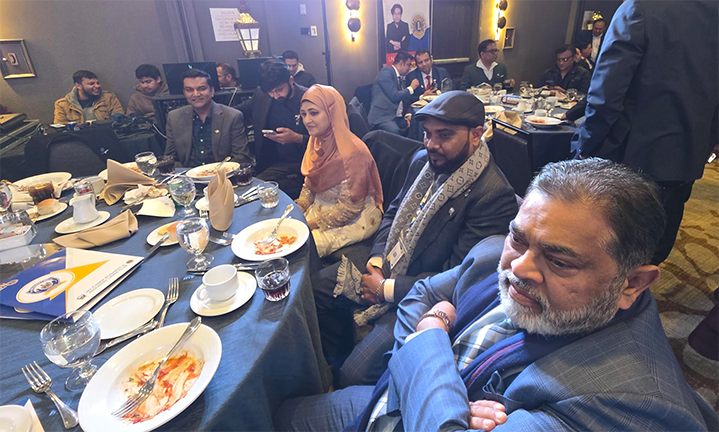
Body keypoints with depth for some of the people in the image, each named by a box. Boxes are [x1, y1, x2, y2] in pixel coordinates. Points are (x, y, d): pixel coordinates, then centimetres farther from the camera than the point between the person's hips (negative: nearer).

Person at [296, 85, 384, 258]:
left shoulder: (352, 152, -26)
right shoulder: (317, 141, -1)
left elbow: (350, 208, -22)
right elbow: (309, 185, 10)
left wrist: (313, 223, -16)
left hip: (356, 218, -7)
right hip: (321, 208, 8)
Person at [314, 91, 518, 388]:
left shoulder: (494, 195, -23)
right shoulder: (423, 161, 2)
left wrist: (386, 289, -16)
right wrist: (375, 261, -4)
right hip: (382, 269, 8)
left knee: (356, 374, -19)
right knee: (314, 287, 6)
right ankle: (333, 369, 30)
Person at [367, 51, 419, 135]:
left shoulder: (401, 77, 21)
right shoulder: (386, 73, -4)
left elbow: (404, 99, 20)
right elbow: (394, 96, -14)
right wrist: (411, 88, 0)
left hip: (398, 117, 8)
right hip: (382, 116, -8)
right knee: (395, 131, -37)